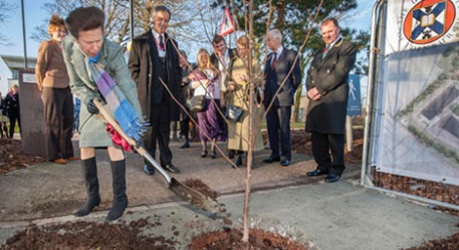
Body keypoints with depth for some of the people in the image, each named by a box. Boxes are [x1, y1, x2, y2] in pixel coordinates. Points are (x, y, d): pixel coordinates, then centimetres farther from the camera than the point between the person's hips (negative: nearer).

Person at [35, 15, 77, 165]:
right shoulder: (47, 45, -4)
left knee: (68, 122, 10)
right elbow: (39, 68, -6)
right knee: (54, 124, 0)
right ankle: (54, 156, 9)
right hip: (52, 89, -7)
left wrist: (71, 86, 14)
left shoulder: (64, 48, 18)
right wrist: (42, 88, -2)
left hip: (65, 89, 7)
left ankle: (67, 153, 20)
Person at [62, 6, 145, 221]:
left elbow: (127, 87, -39)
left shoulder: (114, 51, -34)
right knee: (85, 148, 5)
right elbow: (76, 84, -11)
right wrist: (88, 98, -33)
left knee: (114, 146, -14)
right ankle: (93, 196, 20)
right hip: (90, 102, 4)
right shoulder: (68, 46, -22)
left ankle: (120, 198, 0)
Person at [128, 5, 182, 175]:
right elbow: (133, 66, 2)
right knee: (150, 129, 3)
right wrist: (141, 85, -6)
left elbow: (177, 67, 20)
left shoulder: (172, 43, 17)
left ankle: (166, 161, 17)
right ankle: (149, 162, 14)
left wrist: (176, 85, 9)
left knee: (165, 129, 9)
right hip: (149, 93, -4)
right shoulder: (140, 41, 4)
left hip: (168, 94, 4)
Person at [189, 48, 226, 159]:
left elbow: (220, 85, 12)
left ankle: (213, 149, -3)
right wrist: (201, 81, -9)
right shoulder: (196, 71, 16)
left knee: (213, 121, -6)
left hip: (213, 99, 0)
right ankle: (204, 148, 6)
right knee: (202, 122, 0)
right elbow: (192, 84, 7)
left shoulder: (215, 70, 14)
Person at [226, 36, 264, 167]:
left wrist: (247, 79, -19)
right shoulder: (234, 62, 17)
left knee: (248, 125, -7)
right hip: (234, 99, 4)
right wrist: (230, 85, 0)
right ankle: (239, 155, 7)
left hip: (248, 99, -3)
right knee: (235, 125, 0)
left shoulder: (254, 62, 6)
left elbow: (258, 81, -1)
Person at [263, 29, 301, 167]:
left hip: (283, 98, -6)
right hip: (269, 98, 6)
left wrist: (289, 92, 4)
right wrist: (266, 94, 9)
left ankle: (286, 156, 10)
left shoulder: (291, 55, -3)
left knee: (284, 128, 0)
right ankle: (275, 154, 19)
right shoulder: (269, 57, 15)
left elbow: (296, 77, -1)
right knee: (271, 127, 8)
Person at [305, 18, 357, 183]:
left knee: (335, 135, -4)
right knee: (317, 135, 8)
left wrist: (319, 89, -11)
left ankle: (336, 169, 7)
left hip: (334, 99, -6)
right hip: (316, 100, 7)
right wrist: (310, 90, -1)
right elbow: (310, 74, 19)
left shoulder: (347, 47, 4)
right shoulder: (319, 53, 27)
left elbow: (340, 72, -9)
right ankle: (323, 166, 19)